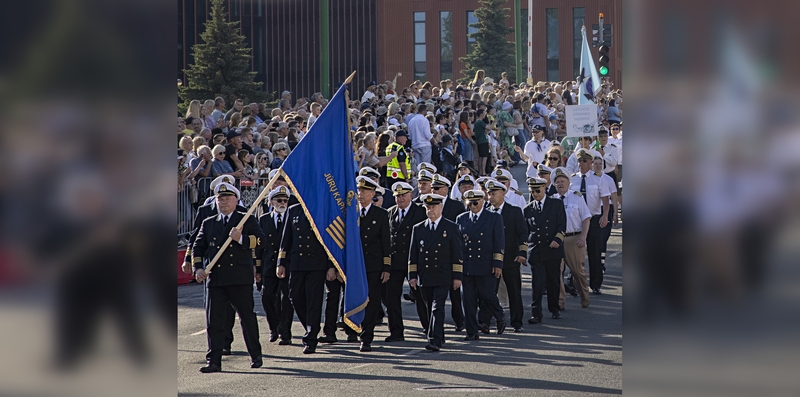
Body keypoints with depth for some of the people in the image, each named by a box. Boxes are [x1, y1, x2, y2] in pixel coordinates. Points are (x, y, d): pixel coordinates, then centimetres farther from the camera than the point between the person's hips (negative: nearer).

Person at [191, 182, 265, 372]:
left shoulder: (247, 221, 7)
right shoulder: (208, 223, 17)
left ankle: (256, 355, 19)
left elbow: (261, 239, -7)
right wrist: (198, 268, -2)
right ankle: (214, 361, -1)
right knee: (214, 319, -2)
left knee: (247, 317, 5)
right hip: (215, 278, 3)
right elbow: (198, 247, 14)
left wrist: (241, 239, -23)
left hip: (240, 279, -3)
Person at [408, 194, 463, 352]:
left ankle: (435, 341, -18)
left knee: (437, 309, -13)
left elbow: (457, 254, 1)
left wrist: (457, 277, -4)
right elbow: (413, 254, 10)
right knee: (430, 309, 11)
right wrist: (412, 276, 3)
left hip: (442, 278, -4)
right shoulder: (418, 229, 10)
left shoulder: (451, 228, 2)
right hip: (424, 278, 4)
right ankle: (439, 337, 25)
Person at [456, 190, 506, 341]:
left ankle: (500, 318, 27)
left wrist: (498, 264, -6)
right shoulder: (461, 219, 10)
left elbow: (499, 243, 0)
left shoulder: (494, 218, 3)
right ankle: (472, 332, 8)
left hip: (486, 266, -3)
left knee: (487, 296, -3)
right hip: (466, 266, 3)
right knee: (468, 299, 2)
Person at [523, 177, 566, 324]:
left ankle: (554, 309, 24)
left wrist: (557, 240, -15)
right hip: (536, 251, 0)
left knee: (554, 282, 8)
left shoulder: (556, 204, 5)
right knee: (537, 284, -7)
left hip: (553, 250, 0)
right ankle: (536, 314, -8)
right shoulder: (528, 209, 10)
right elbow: (525, 232, 14)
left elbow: (562, 225, 0)